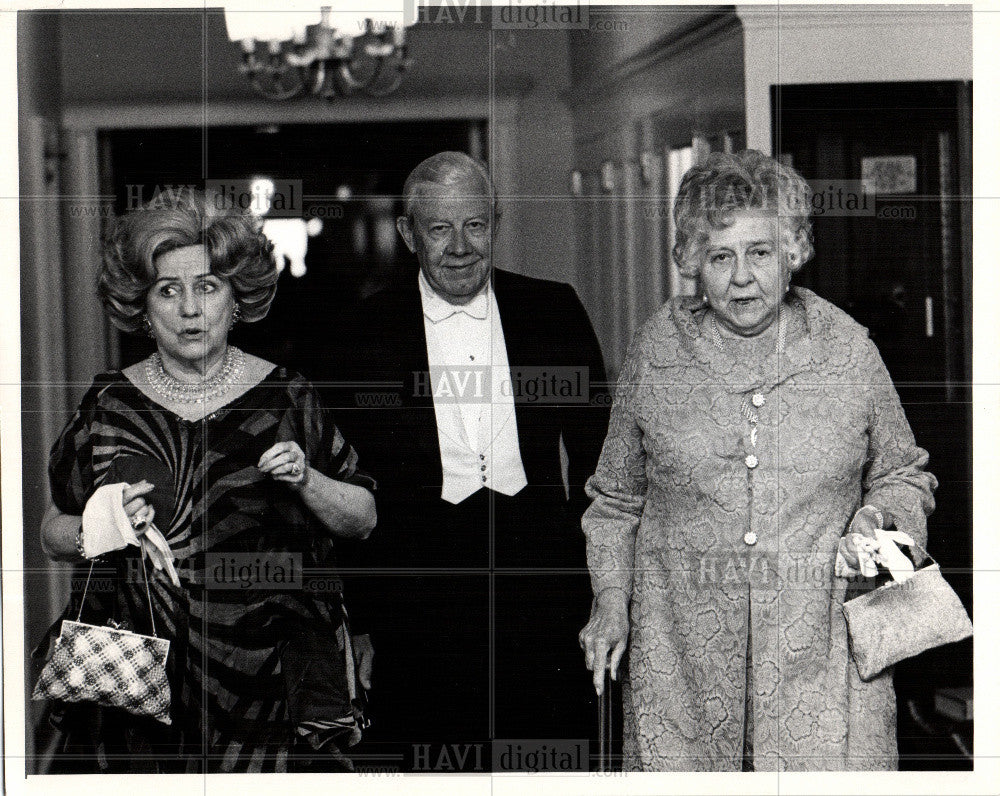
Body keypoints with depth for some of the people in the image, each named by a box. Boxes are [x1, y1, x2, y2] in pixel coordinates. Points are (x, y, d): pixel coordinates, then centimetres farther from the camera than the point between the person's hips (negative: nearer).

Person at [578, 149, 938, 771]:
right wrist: (611, 597, 6)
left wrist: (878, 519, -4)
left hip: (821, 649, -1)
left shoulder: (849, 351, 3)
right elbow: (617, 496, 16)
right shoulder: (656, 352, 5)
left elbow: (904, 476, 16)